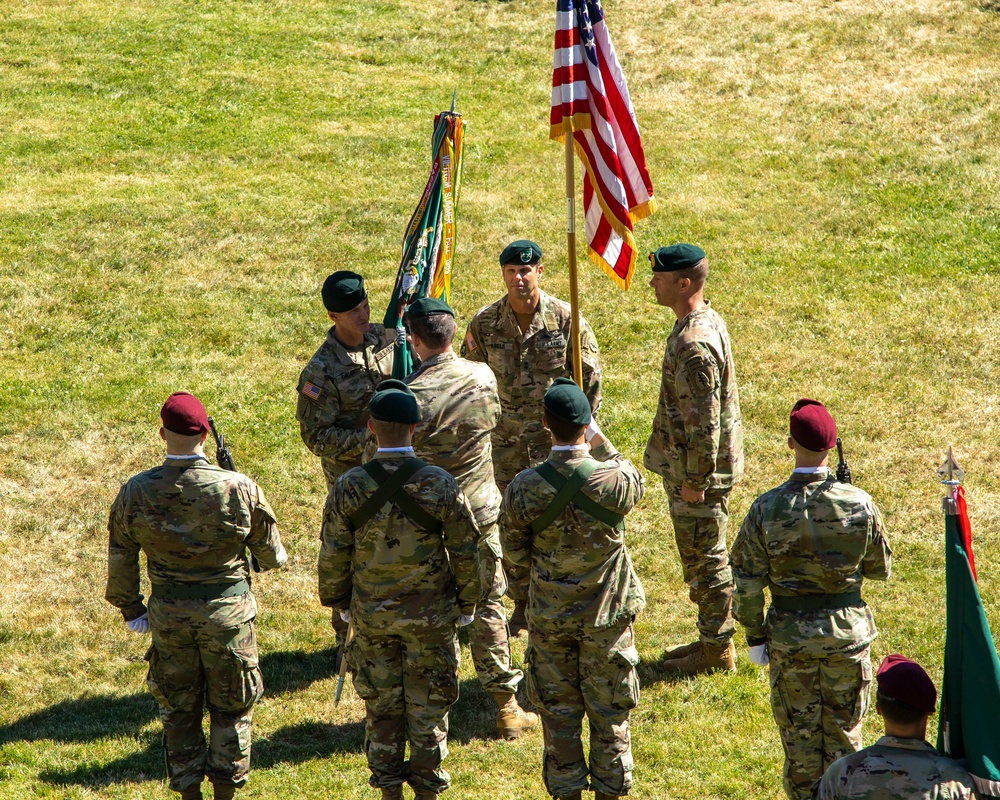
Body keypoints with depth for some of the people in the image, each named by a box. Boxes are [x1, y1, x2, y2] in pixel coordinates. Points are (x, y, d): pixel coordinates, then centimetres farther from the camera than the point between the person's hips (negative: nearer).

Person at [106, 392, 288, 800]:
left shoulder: (136, 492, -11)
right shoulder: (239, 489, -17)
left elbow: (120, 561, -1)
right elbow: (271, 556, -6)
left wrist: (131, 610, 13)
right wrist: (275, 555, 18)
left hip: (168, 613, 2)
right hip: (227, 610, -2)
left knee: (178, 709, 17)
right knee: (231, 708, 15)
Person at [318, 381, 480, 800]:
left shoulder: (347, 487, -14)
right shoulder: (440, 485, -17)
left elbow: (333, 555, -5)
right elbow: (464, 551, -9)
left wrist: (338, 602, 12)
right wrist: (467, 604, 7)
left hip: (371, 615, 1)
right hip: (431, 616, -1)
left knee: (381, 706, 15)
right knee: (427, 704, 12)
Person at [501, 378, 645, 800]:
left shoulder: (523, 488, -19)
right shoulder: (613, 480, -21)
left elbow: (515, 551, -5)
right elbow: (637, 483, 5)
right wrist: (600, 441, 5)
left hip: (548, 618, 1)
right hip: (607, 614, 0)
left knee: (559, 715, 15)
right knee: (610, 714, 16)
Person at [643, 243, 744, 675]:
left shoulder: (695, 345, -27)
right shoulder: (708, 321, 6)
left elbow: (704, 422, -25)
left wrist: (695, 481, -19)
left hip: (698, 474, -10)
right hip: (699, 467, 10)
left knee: (705, 561, 2)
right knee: (704, 558, 19)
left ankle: (717, 652, 13)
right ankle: (712, 639, 31)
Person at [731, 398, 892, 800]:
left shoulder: (766, 509, -16)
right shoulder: (859, 504, -14)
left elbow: (748, 583, -9)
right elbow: (881, 569, 0)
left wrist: (755, 637, 3)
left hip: (789, 635, -1)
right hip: (848, 630, 1)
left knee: (799, 734, 15)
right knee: (844, 731, 17)